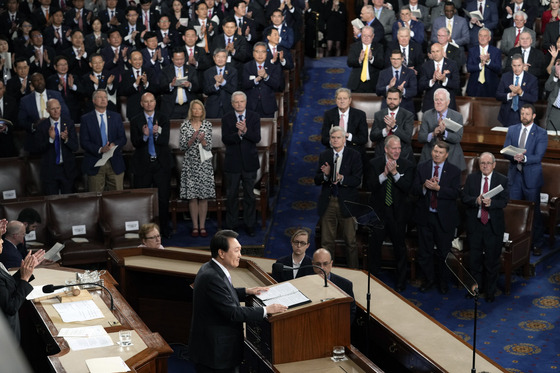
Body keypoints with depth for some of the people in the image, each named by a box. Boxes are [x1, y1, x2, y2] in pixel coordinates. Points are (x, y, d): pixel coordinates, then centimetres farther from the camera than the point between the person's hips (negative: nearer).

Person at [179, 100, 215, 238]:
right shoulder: (185, 125, 2)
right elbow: (182, 147, 0)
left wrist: (202, 139, -19)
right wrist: (192, 139, -16)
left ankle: (202, 226, 8)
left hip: (204, 164, 0)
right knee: (192, 196, 0)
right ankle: (195, 226, 8)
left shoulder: (207, 125, 3)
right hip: (190, 163, 0)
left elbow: (209, 147, 0)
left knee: (204, 196, 1)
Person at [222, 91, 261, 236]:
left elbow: (257, 138, -11)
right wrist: (238, 133, -29)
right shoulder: (226, 119, -2)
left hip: (249, 162, 0)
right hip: (232, 163, 0)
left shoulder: (254, 117, -1)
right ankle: (231, 225, 19)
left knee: (249, 195, 9)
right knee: (232, 195, 9)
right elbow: (225, 140, -13)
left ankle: (249, 224, 20)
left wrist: (245, 130, -28)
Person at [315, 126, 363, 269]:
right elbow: (316, 180, 5)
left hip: (346, 203, -3)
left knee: (350, 240, 2)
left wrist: (342, 179, -27)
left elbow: (357, 180, -10)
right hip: (327, 203, 3)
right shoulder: (324, 156, 9)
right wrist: (325, 175, -16)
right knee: (327, 241, 8)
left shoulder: (354, 155, -1)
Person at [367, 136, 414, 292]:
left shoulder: (407, 165, -4)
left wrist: (395, 172, -24)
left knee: (399, 247, 8)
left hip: (398, 212, -1)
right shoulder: (375, 163, -2)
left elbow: (407, 188, -14)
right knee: (374, 245, 9)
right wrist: (384, 174, -24)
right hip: (378, 210, 1)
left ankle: (400, 283, 20)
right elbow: (370, 186, -11)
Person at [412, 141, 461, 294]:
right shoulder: (421, 167, 3)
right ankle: (429, 279, 26)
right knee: (425, 251, 10)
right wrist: (424, 186, -23)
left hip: (444, 218, -2)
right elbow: (414, 190, -2)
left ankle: (443, 281, 24)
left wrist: (438, 188, -24)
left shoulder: (454, 171, -3)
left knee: (444, 251, 8)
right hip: (425, 216, 2)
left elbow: (455, 193, -13)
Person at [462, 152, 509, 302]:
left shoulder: (502, 180, -2)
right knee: (474, 259, 11)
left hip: (494, 225, -2)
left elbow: (504, 201, -10)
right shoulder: (471, 178, 4)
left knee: (492, 260, 6)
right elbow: (464, 197, -3)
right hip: (474, 224, 2)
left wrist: (491, 203, -28)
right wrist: (476, 200, -22)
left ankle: (490, 291, 20)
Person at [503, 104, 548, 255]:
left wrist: (524, 158, -31)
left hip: (531, 177, -4)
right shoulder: (512, 130, 8)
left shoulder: (541, 133, -5)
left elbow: (538, 157, -13)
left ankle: (537, 244, 13)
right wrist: (514, 156, -19)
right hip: (514, 175, 4)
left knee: (534, 212, 3)